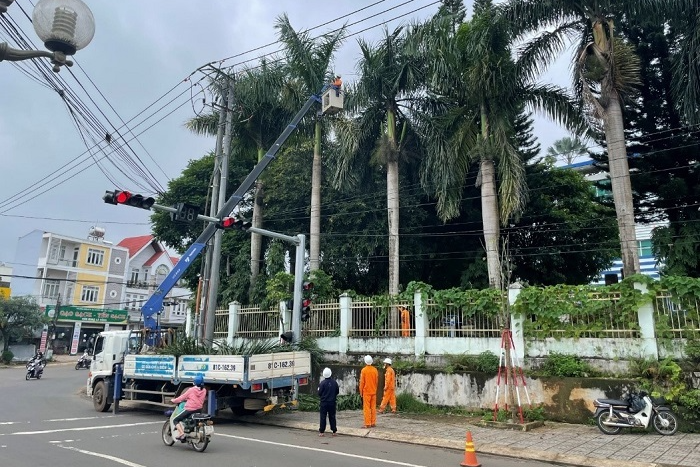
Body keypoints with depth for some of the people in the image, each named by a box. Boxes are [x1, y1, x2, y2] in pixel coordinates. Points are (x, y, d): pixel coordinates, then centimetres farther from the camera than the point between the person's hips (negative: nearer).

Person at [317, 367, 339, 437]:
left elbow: (319, 393, -10)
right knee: (332, 416, 12)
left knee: (323, 417, 6)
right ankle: (334, 431, 15)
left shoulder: (323, 383, -16)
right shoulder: (334, 382, -5)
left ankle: (322, 432, 6)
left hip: (324, 402, -3)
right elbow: (337, 391, 5)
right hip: (332, 402, 3)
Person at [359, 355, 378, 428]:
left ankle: (367, 424, -1)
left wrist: (361, 392, 1)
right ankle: (373, 423, 14)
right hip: (373, 392, 5)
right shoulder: (375, 370, 1)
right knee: (373, 407, 10)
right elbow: (377, 381, 9)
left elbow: (362, 382, -8)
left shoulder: (364, 370, -12)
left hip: (366, 392, -4)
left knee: (366, 408, 0)